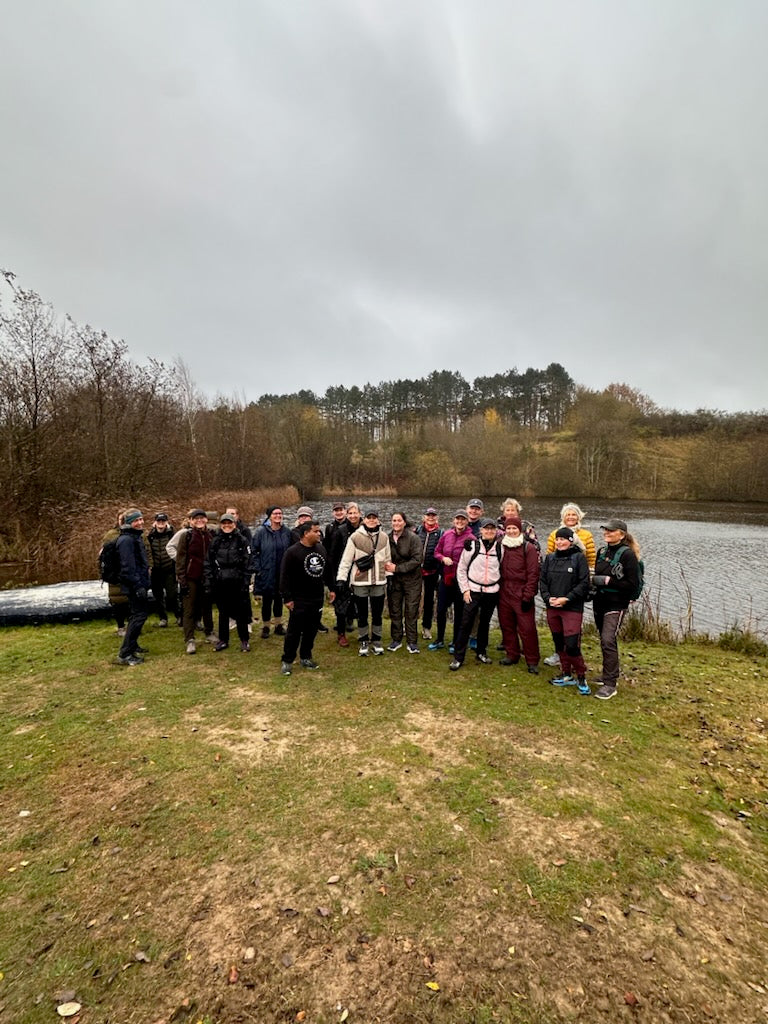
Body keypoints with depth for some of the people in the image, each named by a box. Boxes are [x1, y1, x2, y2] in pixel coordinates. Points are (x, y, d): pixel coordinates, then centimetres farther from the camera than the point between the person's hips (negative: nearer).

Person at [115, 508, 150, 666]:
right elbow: (128, 567, -24)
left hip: (139, 583, 10)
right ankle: (124, 654, -5)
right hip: (135, 585, -10)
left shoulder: (136, 537, 14)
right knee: (139, 615, -9)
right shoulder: (126, 540, -18)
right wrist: (138, 586, -25)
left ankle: (132, 646, 32)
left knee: (136, 614, 19)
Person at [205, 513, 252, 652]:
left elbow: (247, 563, -4)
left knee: (240, 612, 7)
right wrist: (208, 583, 0)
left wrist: (246, 583, -9)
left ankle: (244, 640, 20)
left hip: (236, 583, -2)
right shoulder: (215, 541, 5)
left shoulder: (242, 541, -2)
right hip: (219, 583, 2)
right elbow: (208, 562, 5)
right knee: (223, 612, 13)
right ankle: (223, 640, 27)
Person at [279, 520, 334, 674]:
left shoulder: (321, 549, 7)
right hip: (299, 600, -6)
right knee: (294, 631, 2)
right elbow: (285, 576, -13)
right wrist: (287, 598, -15)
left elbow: (327, 571, 18)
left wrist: (331, 588, 17)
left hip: (317, 599, 6)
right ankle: (286, 661, 16)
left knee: (311, 631, 13)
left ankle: (305, 658, 28)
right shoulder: (292, 552, -13)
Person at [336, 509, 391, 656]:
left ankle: (376, 641, 28)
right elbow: (346, 560, -7)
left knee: (378, 614, 11)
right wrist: (341, 578, -12)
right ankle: (363, 642, 25)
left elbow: (388, 559, 10)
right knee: (362, 614, 10)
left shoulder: (384, 537, 3)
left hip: (379, 582, 3)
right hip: (360, 582, -2)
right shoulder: (355, 537, -8)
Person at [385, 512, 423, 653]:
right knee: (394, 610, 9)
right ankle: (396, 639, 23)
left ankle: (412, 642, 13)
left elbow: (417, 560, -16)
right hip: (394, 579, 4)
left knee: (411, 610, 1)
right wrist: (387, 566, -9)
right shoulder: (388, 538, 1)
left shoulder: (413, 538, -11)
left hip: (412, 578, -3)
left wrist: (397, 568, -17)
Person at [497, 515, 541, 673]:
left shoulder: (529, 548, -6)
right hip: (504, 593, 4)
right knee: (506, 625, 12)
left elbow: (533, 573, -8)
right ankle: (511, 654, 28)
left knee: (527, 628, -1)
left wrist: (528, 596, -11)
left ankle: (532, 661, 11)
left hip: (521, 594, -4)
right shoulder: (501, 546, 7)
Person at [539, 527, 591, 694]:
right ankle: (566, 674, 27)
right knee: (559, 643, 12)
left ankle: (581, 676, 11)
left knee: (572, 645, -9)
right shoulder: (549, 558, 9)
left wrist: (567, 599, -14)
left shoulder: (579, 558, -5)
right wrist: (548, 598, -6)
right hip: (552, 607, 5)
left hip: (572, 608, -5)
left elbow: (584, 583, -8)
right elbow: (542, 581, 10)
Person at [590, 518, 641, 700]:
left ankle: (610, 684, -6)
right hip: (599, 602, 7)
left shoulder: (627, 554, -13)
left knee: (608, 641, -13)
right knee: (605, 640, 15)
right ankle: (610, 675, 30)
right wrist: (595, 580, -1)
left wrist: (608, 581, -19)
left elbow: (633, 584, -15)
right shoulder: (602, 551, 8)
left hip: (616, 605, -7)